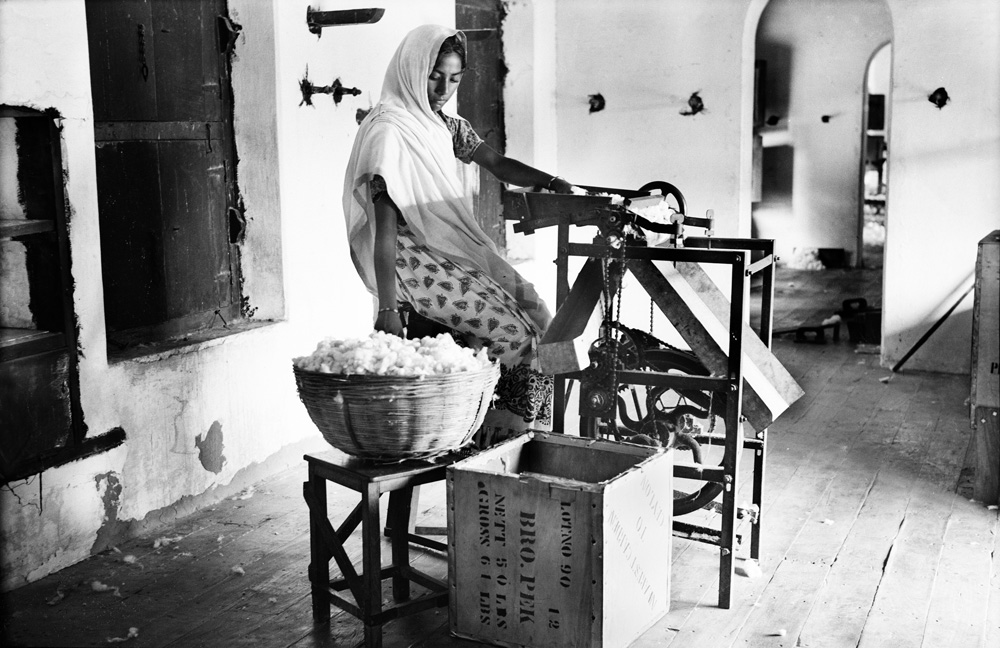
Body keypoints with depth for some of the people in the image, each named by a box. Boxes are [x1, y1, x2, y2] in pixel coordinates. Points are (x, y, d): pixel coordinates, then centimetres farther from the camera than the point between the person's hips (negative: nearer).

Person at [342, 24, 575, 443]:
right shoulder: (389, 130, -13)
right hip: (413, 260, -8)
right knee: (508, 330, -19)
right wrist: (388, 307, -22)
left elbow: (499, 165, 16)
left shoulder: (448, 127, 13)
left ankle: (525, 435, 2)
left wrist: (550, 182, -4)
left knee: (536, 317, -6)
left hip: (458, 249, 8)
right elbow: (385, 226, -18)